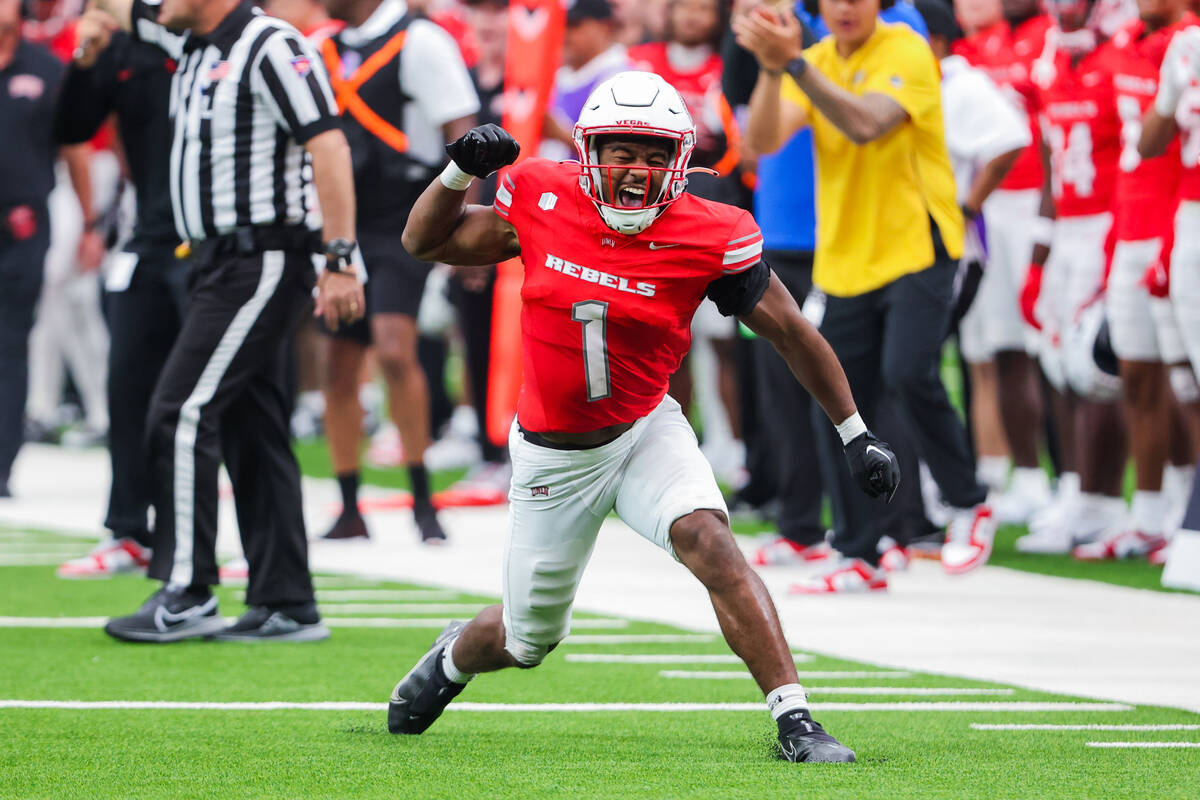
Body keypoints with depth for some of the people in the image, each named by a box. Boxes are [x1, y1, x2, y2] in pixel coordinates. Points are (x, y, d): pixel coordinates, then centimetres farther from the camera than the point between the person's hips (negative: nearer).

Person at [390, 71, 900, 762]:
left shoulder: (708, 238, -16)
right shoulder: (544, 201, -11)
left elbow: (791, 330, -5)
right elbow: (426, 241, 3)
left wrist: (856, 433, -2)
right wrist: (463, 170, -15)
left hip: (645, 432, -1)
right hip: (553, 455, 1)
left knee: (709, 542, -30)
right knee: (530, 639, 13)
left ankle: (795, 722, -28)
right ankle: (455, 656, 50)